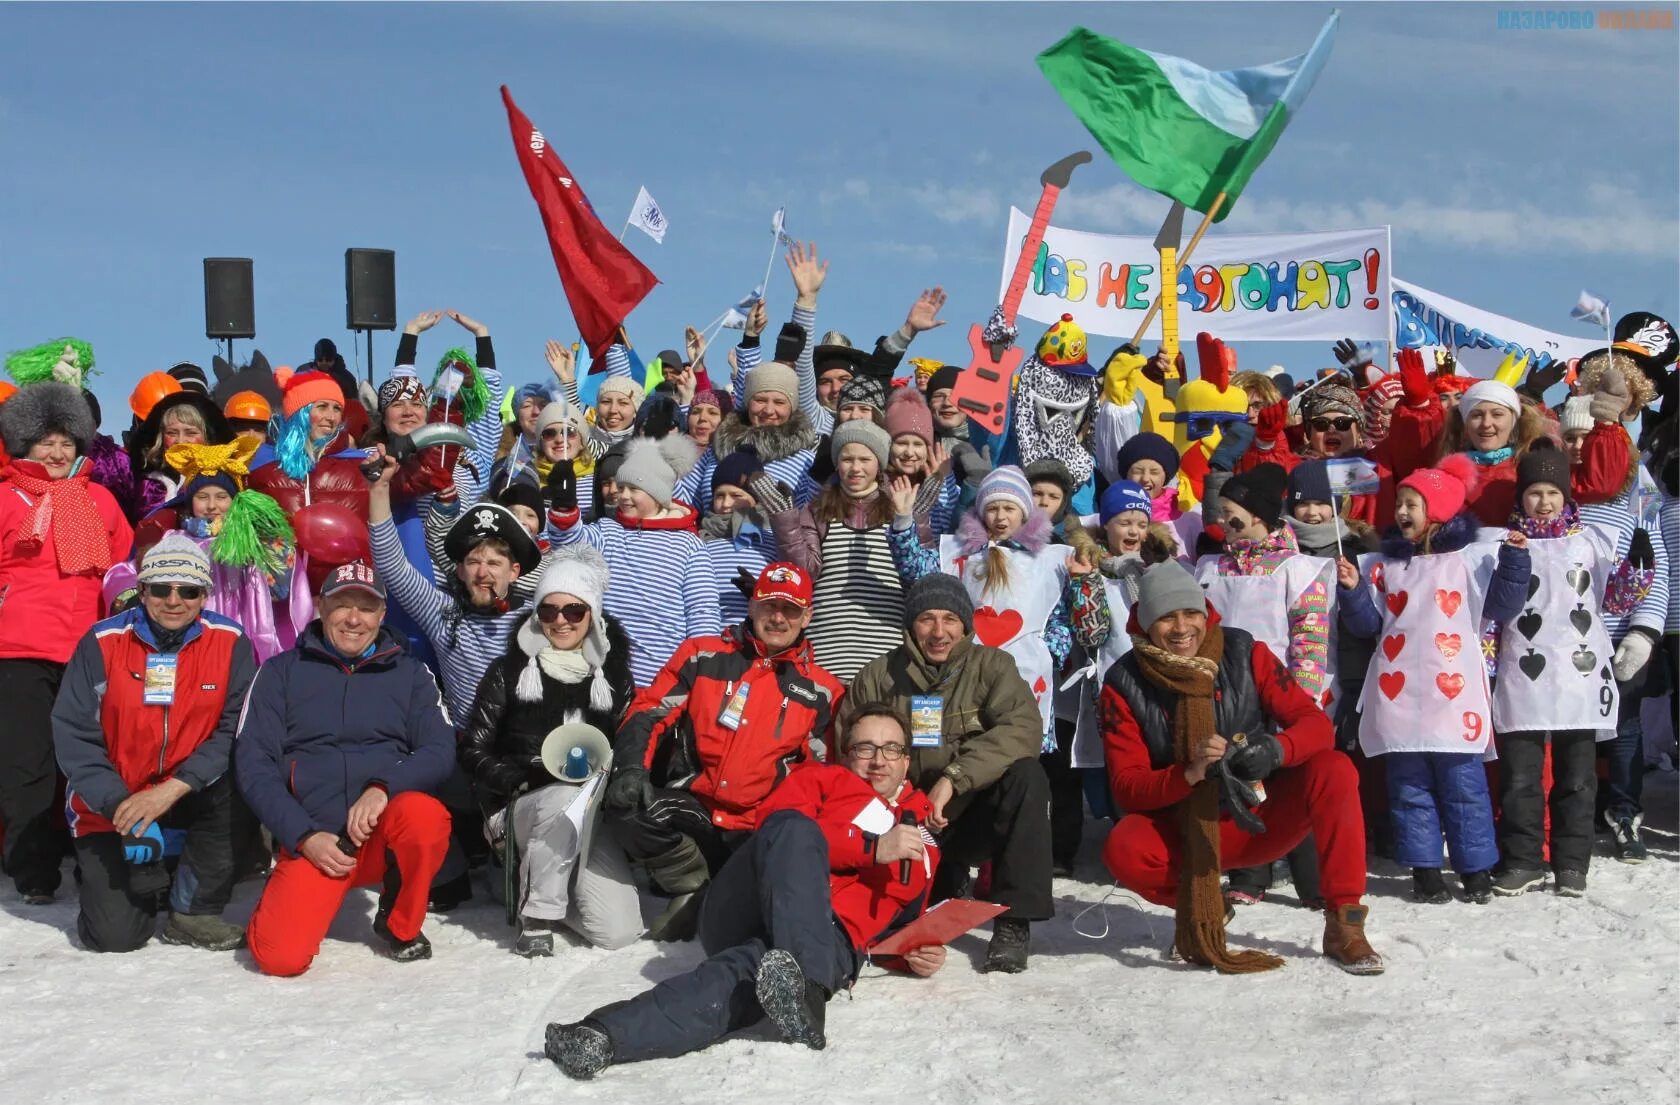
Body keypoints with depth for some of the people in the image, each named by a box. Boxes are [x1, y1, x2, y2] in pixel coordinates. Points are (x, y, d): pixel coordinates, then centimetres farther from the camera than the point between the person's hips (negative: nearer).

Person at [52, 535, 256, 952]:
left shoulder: (230, 642, -9)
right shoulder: (102, 643, -11)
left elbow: (237, 729, -14)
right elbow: (74, 735, -11)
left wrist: (172, 789, -25)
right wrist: (123, 807, -22)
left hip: (190, 793, 1)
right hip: (110, 806, -1)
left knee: (236, 785, -32)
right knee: (115, 935, -14)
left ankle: (193, 912, -11)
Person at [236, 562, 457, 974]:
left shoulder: (409, 672, 11)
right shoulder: (281, 672, 8)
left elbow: (439, 751, -1)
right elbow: (253, 764, 1)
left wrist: (382, 788, -20)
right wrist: (304, 836, -11)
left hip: (386, 837, 1)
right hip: (311, 840, 0)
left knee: (425, 814, -34)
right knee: (280, 956, -23)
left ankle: (401, 925, -5)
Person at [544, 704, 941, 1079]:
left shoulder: (921, 824, 30)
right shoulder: (821, 777, 21)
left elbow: (906, 909, 35)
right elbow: (781, 825, -2)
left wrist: (917, 948, 9)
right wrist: (873, 848, -11)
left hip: (828, 941, 1)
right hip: (745, 918, -1)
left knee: (747, 972, -38)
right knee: (796, 830, -35)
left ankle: (606, 1036, -58)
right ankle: (804, 987, -52)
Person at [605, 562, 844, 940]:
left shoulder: (822, 691, 11)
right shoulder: (702, 655, 10)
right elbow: (648, 714, 5)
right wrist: (632, 769, -14)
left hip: (754, 834, 0)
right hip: (688, 809, 0)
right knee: (629, 806, -30)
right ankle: (694, 887, -5)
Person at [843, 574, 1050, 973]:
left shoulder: (991, 666, -3)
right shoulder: (877, 677, 2)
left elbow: (1023, 727, -20)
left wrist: (952, 779, -30)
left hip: (974, 815, -1)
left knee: (1026, 775, -30)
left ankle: (1014, 922, -22)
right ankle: (945, 884, 13)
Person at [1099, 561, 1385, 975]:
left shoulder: (1243, 653, -7)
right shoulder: (1124, 684, -9)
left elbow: (1316, 723, -10)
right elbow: (1126, 786, -13)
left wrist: (1275, 750, -33)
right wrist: (1190, 773, -34)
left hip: (1263, 817, 1)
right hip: (1186, 833, -1)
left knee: (1334, 769, -26)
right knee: (1122, 850, -31)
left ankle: (1344, 925, -16)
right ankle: (1200, 909, 2)